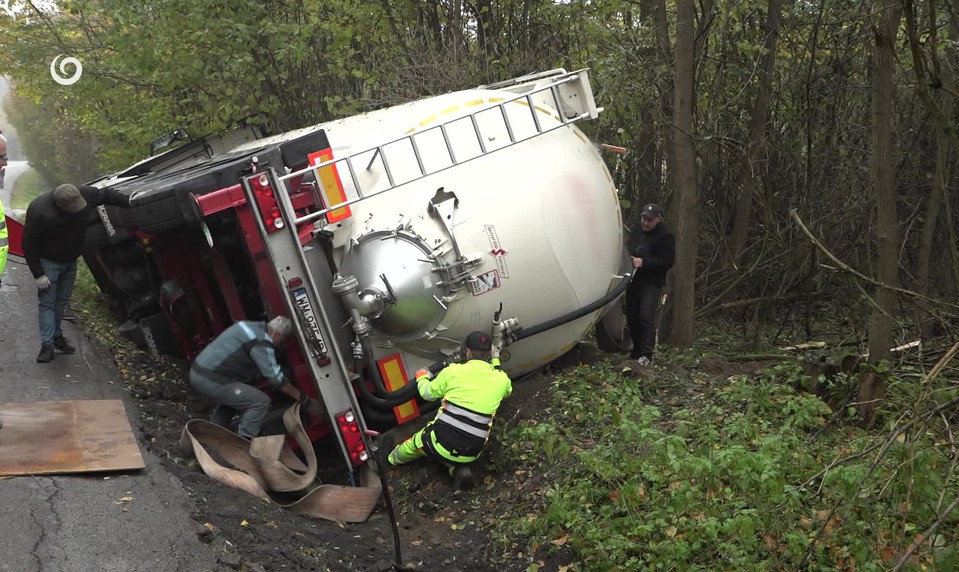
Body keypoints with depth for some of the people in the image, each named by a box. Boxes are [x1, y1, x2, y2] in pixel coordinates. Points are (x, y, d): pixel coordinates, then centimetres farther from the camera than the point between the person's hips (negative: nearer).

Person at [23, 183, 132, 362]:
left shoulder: (84, 194, -19)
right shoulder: (39, 211, -30)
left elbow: (105, 194, 2)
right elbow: (29, 245, -21)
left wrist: (129, 201, -7)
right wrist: (38, 274, -20)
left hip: (70, 260, 5)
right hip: (48, 262, -5)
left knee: (62, 300, 14)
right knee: (47, 303, -5)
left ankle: (56, 335, 27)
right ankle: (47, 343, -3)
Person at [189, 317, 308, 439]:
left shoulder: (251, 326, 15)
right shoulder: (261, 342, -13)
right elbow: (275, 377, -10)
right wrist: (299, 395, 1)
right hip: (210, 380, -10)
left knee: (230, 397, 36)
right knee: (261, 402, -9)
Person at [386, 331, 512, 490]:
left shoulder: (453, 371, -5)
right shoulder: (502, 379, 0)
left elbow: (428, 394, 12)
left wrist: (422, 377, 33)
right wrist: (496, 361, 35)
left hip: (442, 443, -2)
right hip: (471, 453, 2)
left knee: (418, 441, 30)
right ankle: (457, 467, 9)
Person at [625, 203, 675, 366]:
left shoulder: (665, 236, -11)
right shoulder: (636, 230, 11)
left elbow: (668, 261, -17)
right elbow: (628, 248, 24)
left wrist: (644, 262, -23)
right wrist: (629, 258, 1)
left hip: (651, 283, -7)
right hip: (634, 280, 7)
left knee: (646, 317, -15)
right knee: (632, 316, 10)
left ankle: (646, 355, -12)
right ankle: (636, 351, 22)